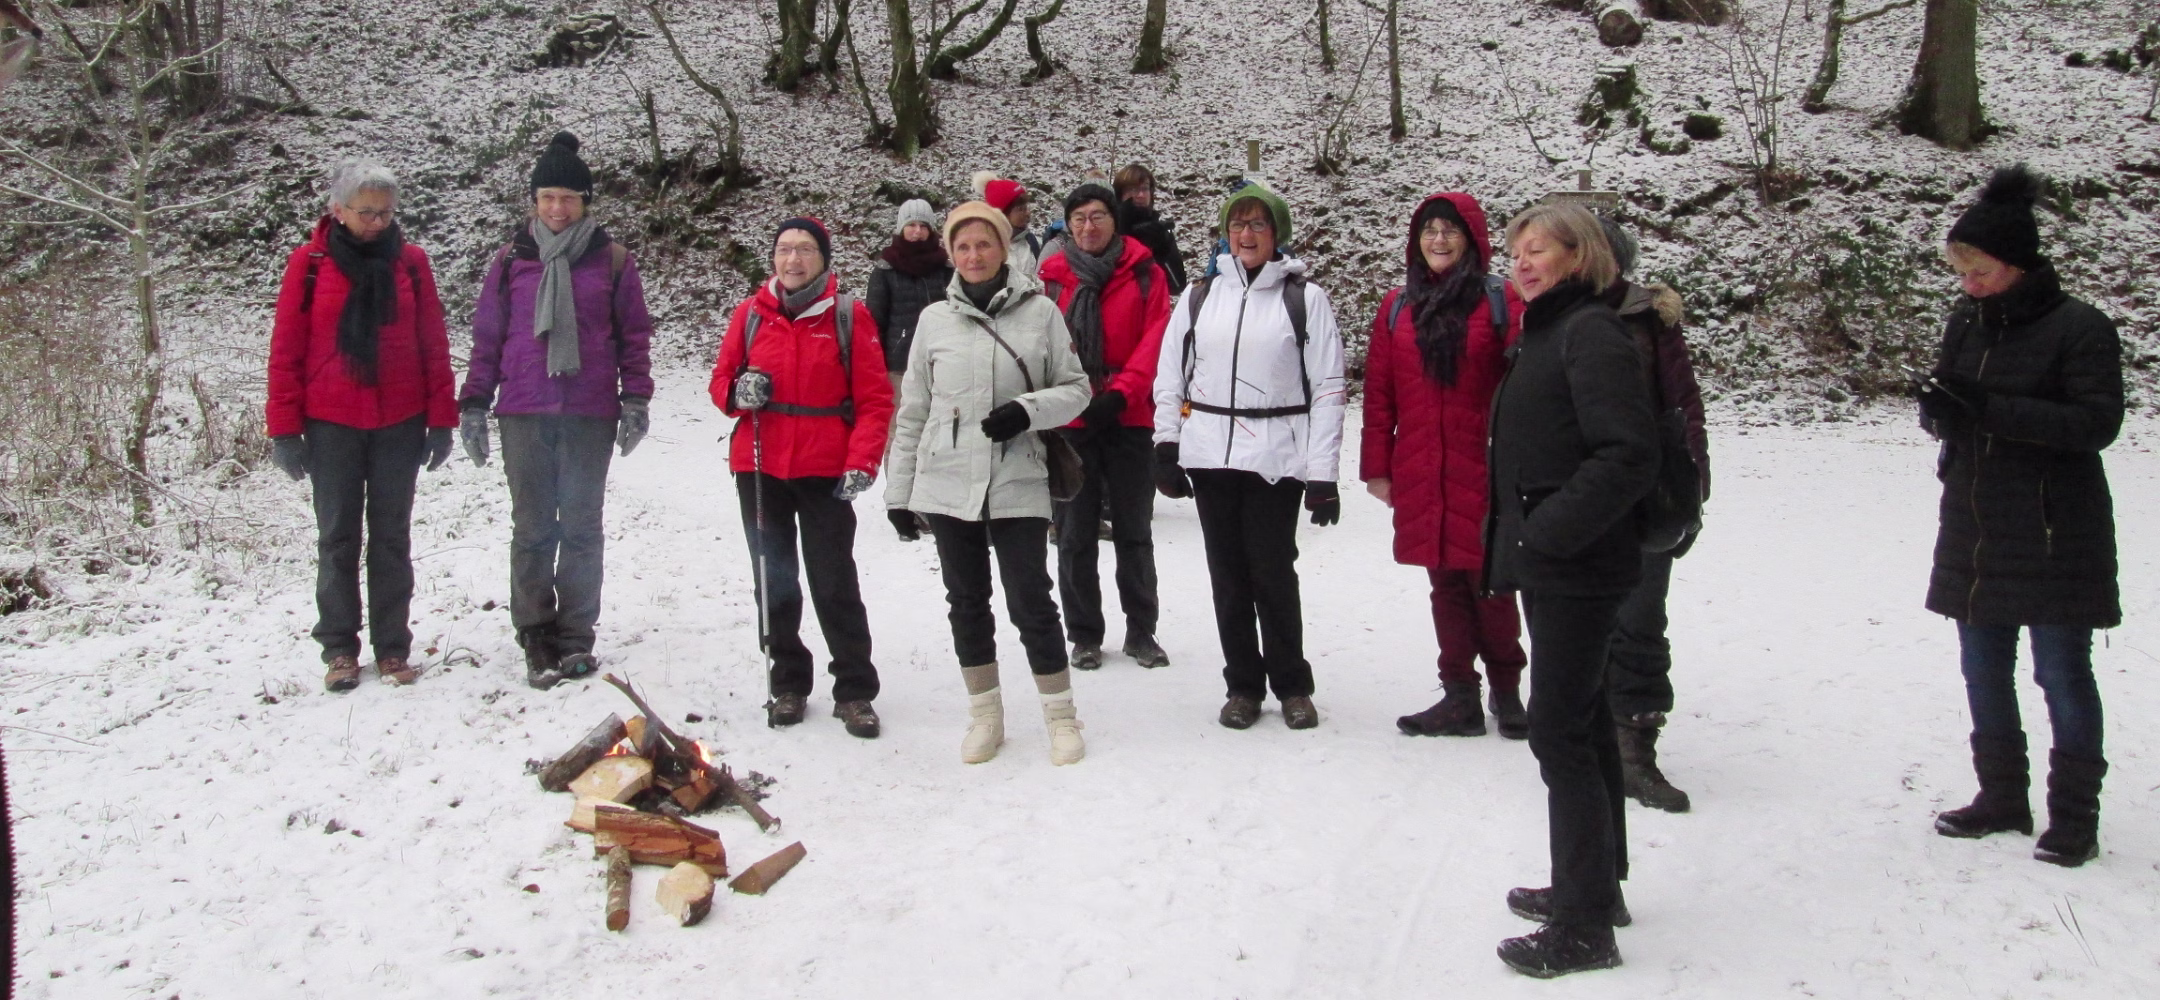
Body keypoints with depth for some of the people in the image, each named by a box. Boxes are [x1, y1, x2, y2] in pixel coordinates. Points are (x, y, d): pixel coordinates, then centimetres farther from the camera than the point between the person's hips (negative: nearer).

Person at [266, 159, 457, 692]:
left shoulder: (409, 262, 3)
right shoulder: (309, 263, -2)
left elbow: (434, 344, 4)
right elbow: (286, 349, -1)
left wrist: (440, 419, 0)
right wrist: (284, 428, -4)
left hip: (399, 423, 1)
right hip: (331, 424, -1)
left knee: (392, 537, 8)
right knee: (338, 537, 6)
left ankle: (392, 648, 15)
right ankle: (339, 649, 16)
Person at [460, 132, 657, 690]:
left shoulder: (612, 260, 5)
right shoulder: (512, 259, 8)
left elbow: (634, 334, 7)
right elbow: (487, 335, 10)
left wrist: (635, 400, 0)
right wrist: (473, 405, 5)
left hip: (590, 413, -1)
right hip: (524, 413, 1)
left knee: (582, 526, 3)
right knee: (532, 527, 3)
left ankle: (576, 636, 12)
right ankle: (536, 636, 10)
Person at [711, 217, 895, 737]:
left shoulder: (849, 316, -2)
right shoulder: (751, 313, 5)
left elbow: (874, 398, -4)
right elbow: (721, 379, 11)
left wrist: (861, 464, -14)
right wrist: (738, 392, -12)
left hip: (826, 473, -3)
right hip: (760, 470, 3)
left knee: (835, 585, 1)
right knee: (774, 583, 10)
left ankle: (855, 691, 12)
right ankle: (787, 684, 23)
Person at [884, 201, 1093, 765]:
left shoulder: (1040, 313, 0)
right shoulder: (934, 319, 6)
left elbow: (1076, 388, 4)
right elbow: (913, 412, 10)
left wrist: (1026, 410, -15)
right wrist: (899, 491, 8)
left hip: (1018, 484, -2)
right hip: (947, 485, 3)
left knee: (1030, 599, -4)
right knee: (967, 600, 9)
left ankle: (1060, 715, 11)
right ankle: (984, 714, 23)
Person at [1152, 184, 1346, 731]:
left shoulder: (1305, 299, 2)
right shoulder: (1199, 296, 11)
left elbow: (1327, 390, -1)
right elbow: (1169, 375, 14)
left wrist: (1323, 476, -7)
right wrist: (1166, 445, 4)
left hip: (1276, 459, -3)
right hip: (1210, 457, 3)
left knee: (1273, 574, -3)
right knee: (1228, 575, 7)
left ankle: (1292, 685, 15)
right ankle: (1243, 685, 20)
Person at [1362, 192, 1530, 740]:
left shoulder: (1501, 300, -2)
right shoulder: (1398, 306, 9)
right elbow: (1379, 391, 9)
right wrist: (1377, 465, 6)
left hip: (1485, 468, -3)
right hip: (1419, 474, 4)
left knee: (1490, 581, 2)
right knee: (1445, 583, 8)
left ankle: (1507, 690, 20)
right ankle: (1460, 698, 15)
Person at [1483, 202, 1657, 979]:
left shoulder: (1591, 333, -14)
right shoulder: (1543, 332, 17)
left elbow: (1629, 455, -24)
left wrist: (1550, 531, -23)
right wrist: (1516, 538, 14)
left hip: (1575, 567, -10)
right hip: (1552, 564, 10)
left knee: (1559, 730, -7)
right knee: (1582, 720, 17)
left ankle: (1586, 926, 0)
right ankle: (1595, 885, 30)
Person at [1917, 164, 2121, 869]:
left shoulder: (2079, 328, -12)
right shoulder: (1966, 323, 7)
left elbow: (2097, 421, -18)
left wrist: (1991, 410, -26)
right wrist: (1938, 409, -13)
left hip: (2053, 536, -6)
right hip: (1972, 532, 6)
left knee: (2062, 672, 2)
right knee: (1984, 672, 13)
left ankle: (2075, 815, 13)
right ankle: (2002, 797, 27)